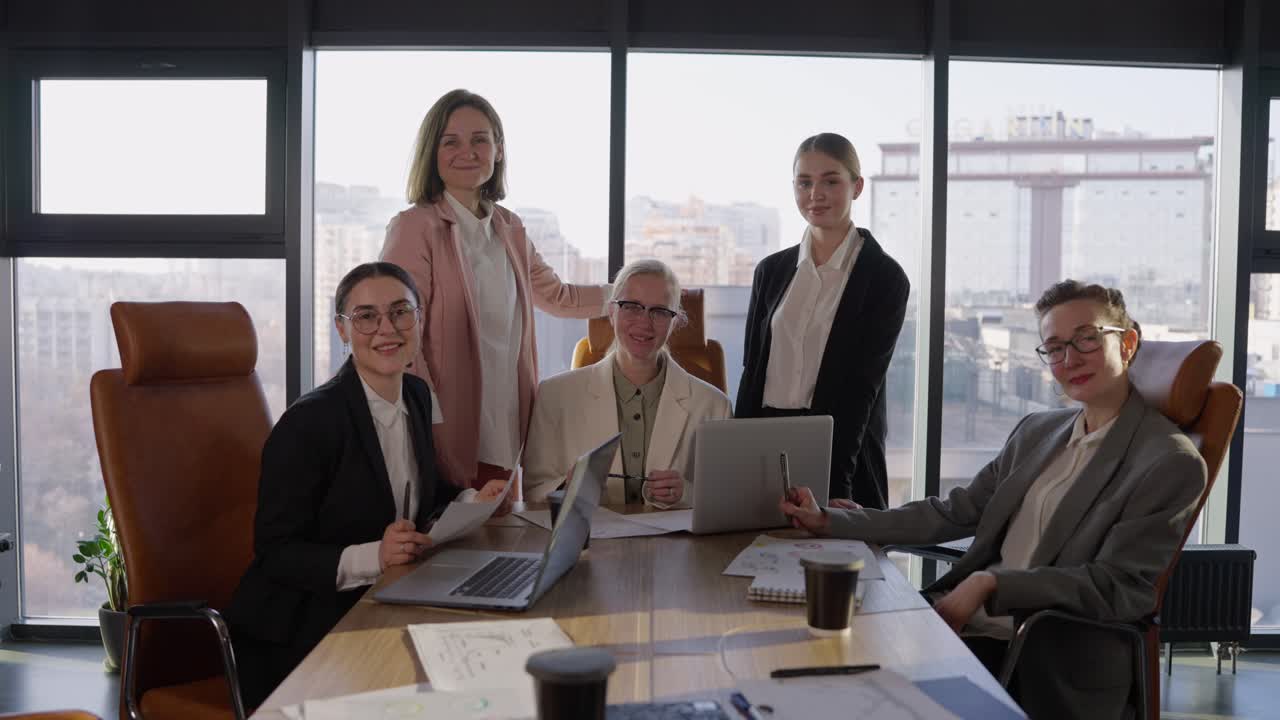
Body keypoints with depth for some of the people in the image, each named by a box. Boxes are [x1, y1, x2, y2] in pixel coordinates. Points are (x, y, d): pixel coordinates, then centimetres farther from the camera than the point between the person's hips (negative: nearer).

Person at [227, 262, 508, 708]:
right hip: (299, 636, -7)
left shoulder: (417, 395, 4)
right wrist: (372, 556, -28)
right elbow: (275, 553, -16)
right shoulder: (310, 421, -18)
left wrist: (472, 502, 0)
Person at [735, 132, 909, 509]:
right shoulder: (771, 270, 8)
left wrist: (829, 480, -19)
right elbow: (752, 371, 7)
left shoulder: (886, 279, -5)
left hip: (844, 453, -4)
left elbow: (861, 385, -11)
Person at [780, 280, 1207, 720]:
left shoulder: (1171, 463, -7)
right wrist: (829, 522, 7)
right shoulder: (1036, 430, 14)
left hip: (1054, 662, -6)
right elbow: (954, 513, 13)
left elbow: (1120, 588, -12)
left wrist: (991, 583, -22)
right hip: (970, 626, 6)